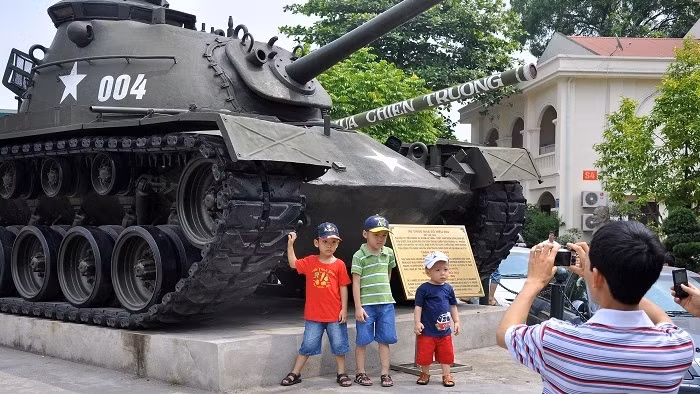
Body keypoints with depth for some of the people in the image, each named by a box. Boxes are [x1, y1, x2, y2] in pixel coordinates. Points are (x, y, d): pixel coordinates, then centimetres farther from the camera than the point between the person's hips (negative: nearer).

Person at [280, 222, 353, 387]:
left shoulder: (339, 264, -4)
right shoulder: (310, 262, 2)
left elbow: (343, 288, -1)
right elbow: (293, 263, 13)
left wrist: (344, 309, -5)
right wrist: (290, 244, 8)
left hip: (335, 315, -1)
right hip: (313, 315, 1)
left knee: (339, 344, 7)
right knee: (308, 345, 8)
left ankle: (341, 374, 21)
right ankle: (295, 374, 18)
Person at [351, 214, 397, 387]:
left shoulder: (388, 253, 7)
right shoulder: (359, 256, -9)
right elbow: (356, 283, -10)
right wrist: (358, 307, -13)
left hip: (386, 303, 4)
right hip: (366, 305, -4)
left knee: (385, 340, 6)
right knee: (363, 340, 4)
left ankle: (385, 374, 13)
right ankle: (360, 373, 15)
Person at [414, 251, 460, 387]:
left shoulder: (448, 288, 4)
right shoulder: (424, 289, -10)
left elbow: (453, 306, 14)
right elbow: (418, 306, -9)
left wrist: (456, 321, 13)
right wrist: (417, 322, -15)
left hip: (445, 331, 4)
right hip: (427, 331, -4)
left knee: (446, 354, 10)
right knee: (424, 354, 5)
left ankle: (446, 375, 23)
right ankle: (425, 374, 26)